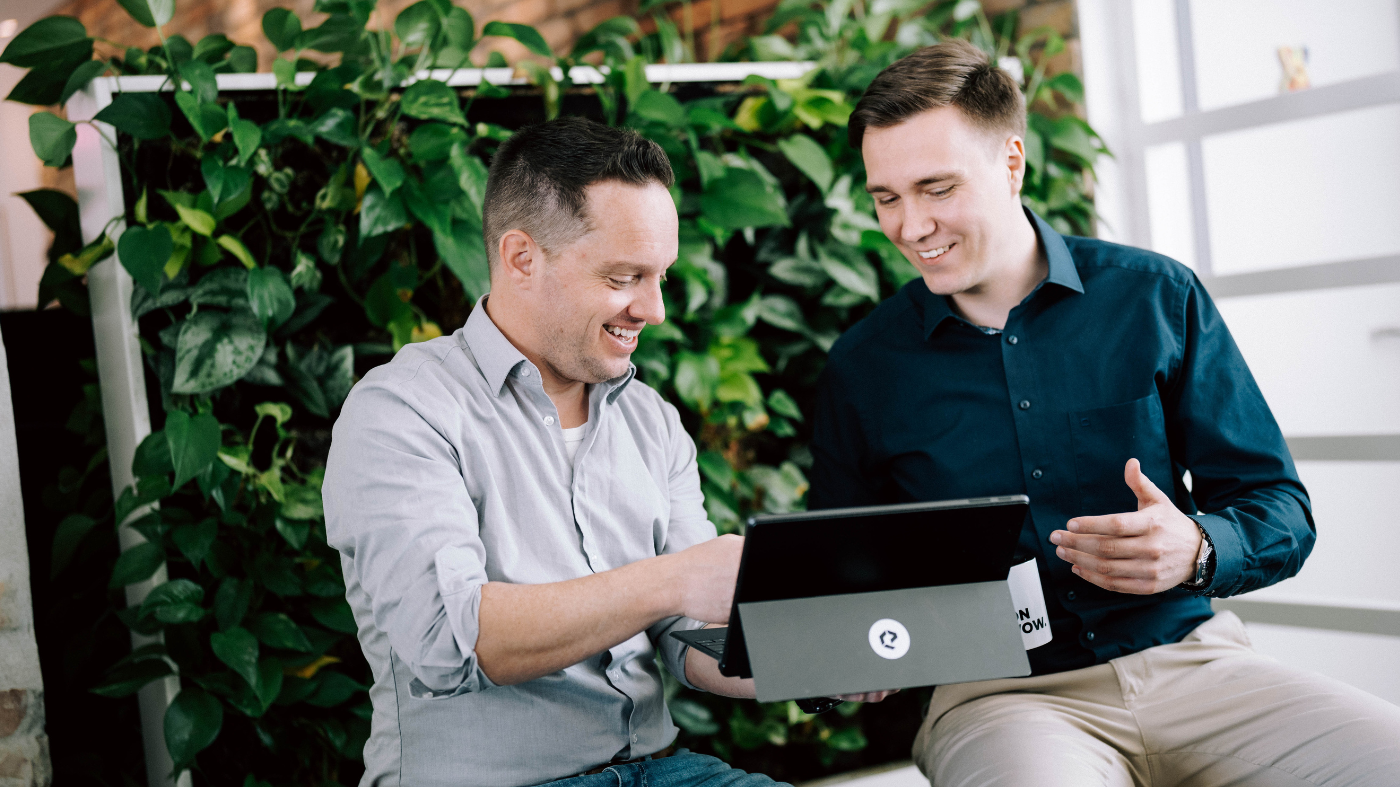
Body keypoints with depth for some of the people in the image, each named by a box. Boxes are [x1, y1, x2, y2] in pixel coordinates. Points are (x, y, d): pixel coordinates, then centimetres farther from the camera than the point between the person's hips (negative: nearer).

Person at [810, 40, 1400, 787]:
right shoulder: (860, 370, 7)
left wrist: (1196, 550, -16)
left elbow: (1281, 513, 6)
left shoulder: (1156, 298, 5)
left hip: (1188, 657, 2)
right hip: (996, 690, -1)